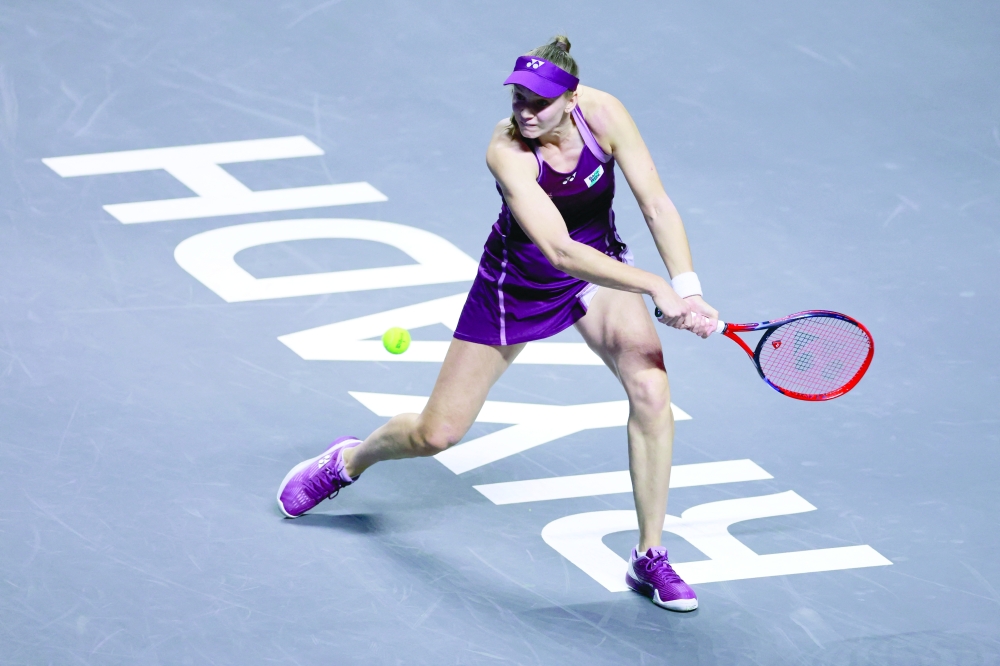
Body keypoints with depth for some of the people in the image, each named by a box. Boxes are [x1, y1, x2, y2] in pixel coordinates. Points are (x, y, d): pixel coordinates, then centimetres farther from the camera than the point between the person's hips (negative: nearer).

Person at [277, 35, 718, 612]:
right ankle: (349, 461, 41)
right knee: (437, 434, 4)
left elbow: (658, 206, -24)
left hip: (601, 265, 3)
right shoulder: (508, 149, -34)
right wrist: (659, 289, -48)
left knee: (650, 387, -23)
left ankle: (650, 559, -9)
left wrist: (688, 288, -38)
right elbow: (559, 251, -42)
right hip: (518, 280, -2)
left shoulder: (603, 114, -25)